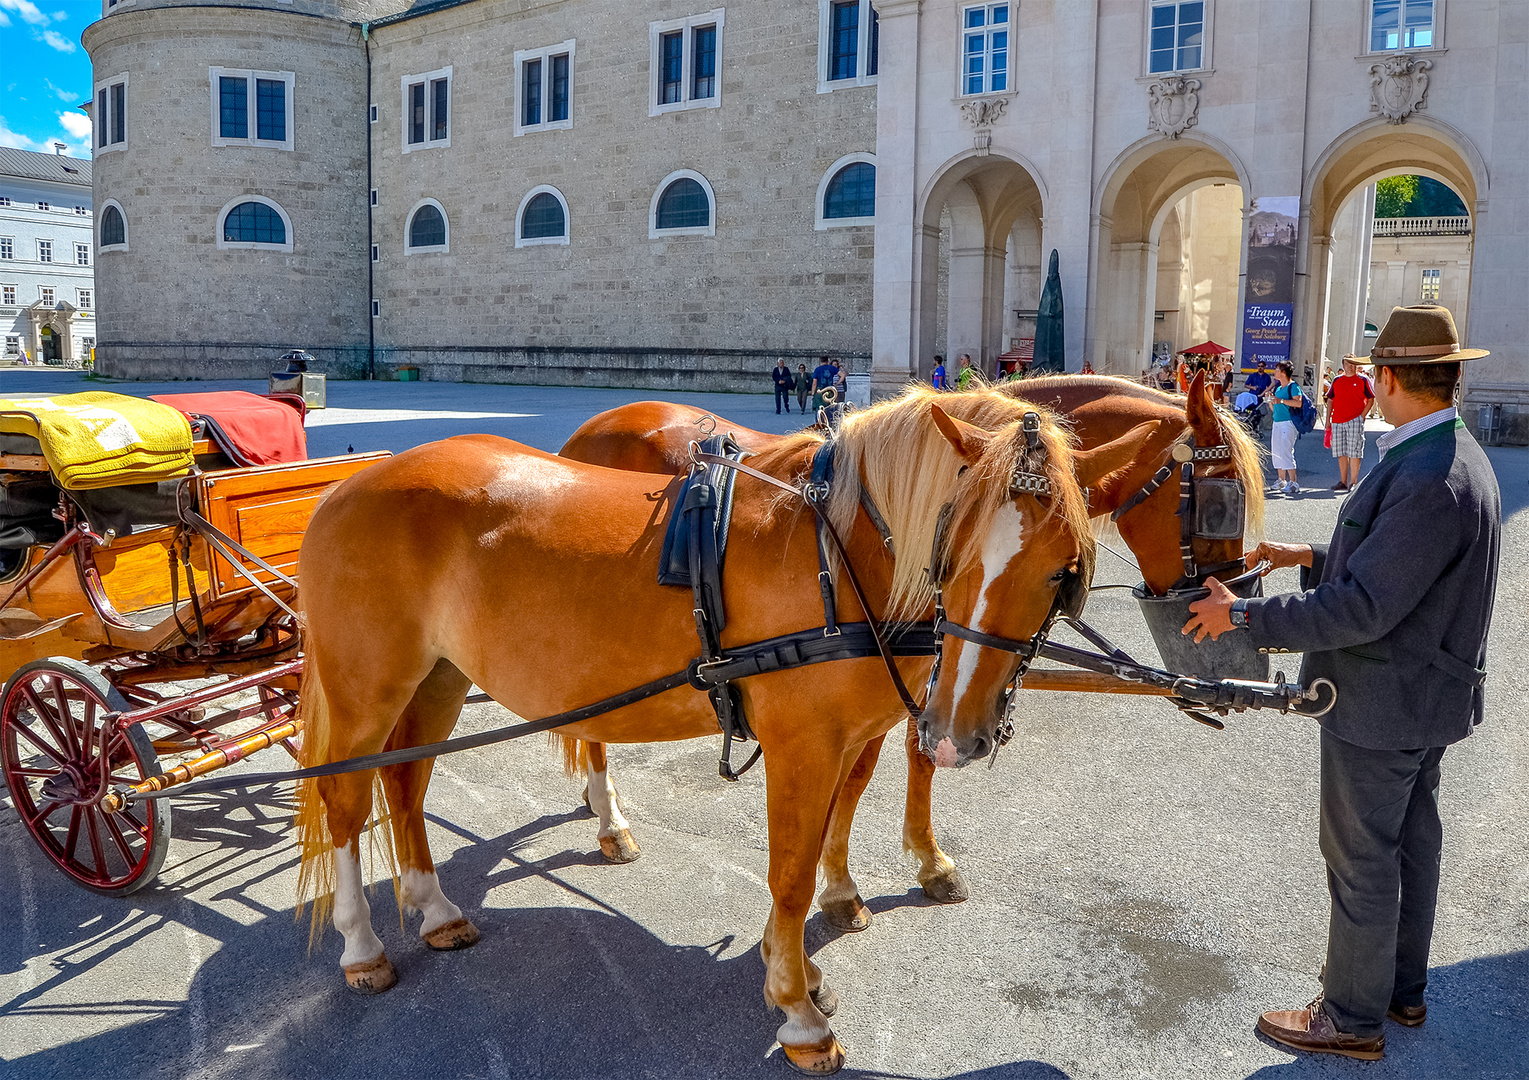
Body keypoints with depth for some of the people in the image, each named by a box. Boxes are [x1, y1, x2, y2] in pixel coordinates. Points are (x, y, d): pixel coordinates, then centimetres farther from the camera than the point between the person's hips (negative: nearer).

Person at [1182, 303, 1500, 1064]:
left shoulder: (1428, 480, -29)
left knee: (1360, 857, 4)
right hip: (1427, 689, 10)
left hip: (1384, 701, -10)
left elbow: (1365, 608, -30)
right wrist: (1313, 558, 9)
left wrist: (1245, 615, -24)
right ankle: (1403, 987, 40)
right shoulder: (1454, 458, 5)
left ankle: (1354, 1017, 21)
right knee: (1410, 839, 22)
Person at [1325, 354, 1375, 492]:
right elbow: (1330, 399, 17)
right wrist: (1328, 419, 10)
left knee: (1354, 452, -7)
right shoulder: (1337, 380, 13)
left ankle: (1353, 482, -4)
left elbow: (1371, 399, 3)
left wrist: (1363, 416, -6)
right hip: (1337, 421, 4)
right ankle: (1343, 482, 14)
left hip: (1355, 421, -4)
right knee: (1341, 452, 7)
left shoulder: (1362, 380, 2)